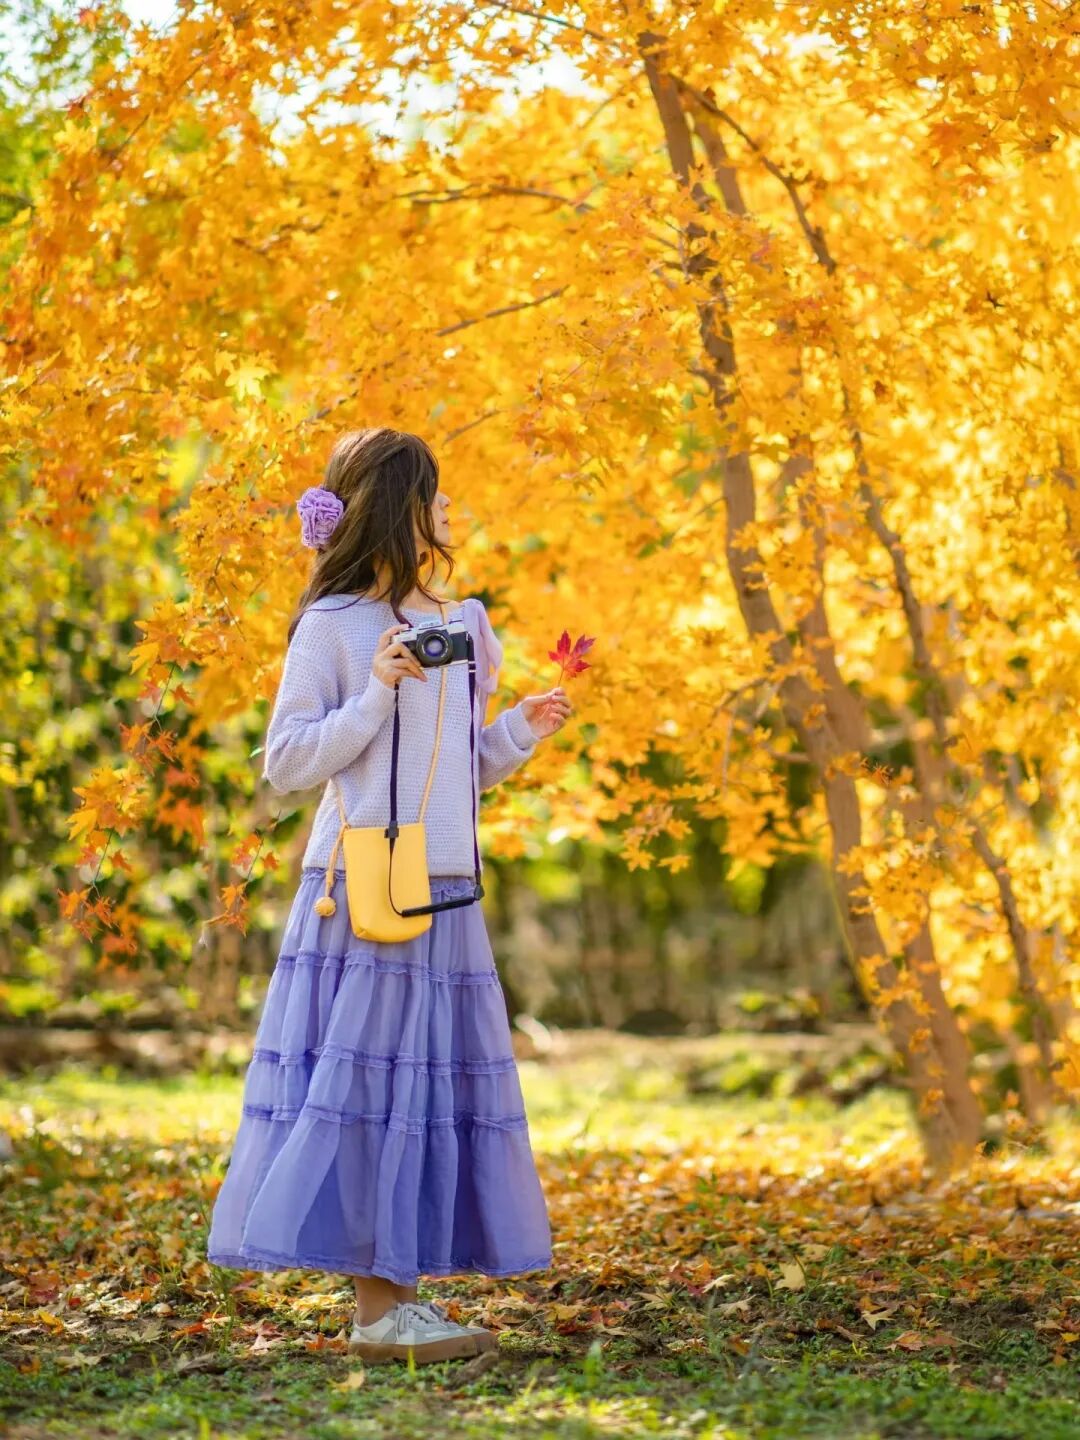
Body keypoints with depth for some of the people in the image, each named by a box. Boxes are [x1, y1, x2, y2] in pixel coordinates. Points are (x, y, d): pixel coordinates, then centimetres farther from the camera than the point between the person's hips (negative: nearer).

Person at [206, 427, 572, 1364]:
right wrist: (376, 698, -15)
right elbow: (287, 764, -6)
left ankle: (399, 1290, 13)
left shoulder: (462, 626, 16)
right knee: (362, 1076, -7)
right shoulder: (331, 628, -4)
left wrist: (521, 732, 6)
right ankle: (376, 1308, -4)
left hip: (446, 889, 7)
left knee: (439, 1077, 7)